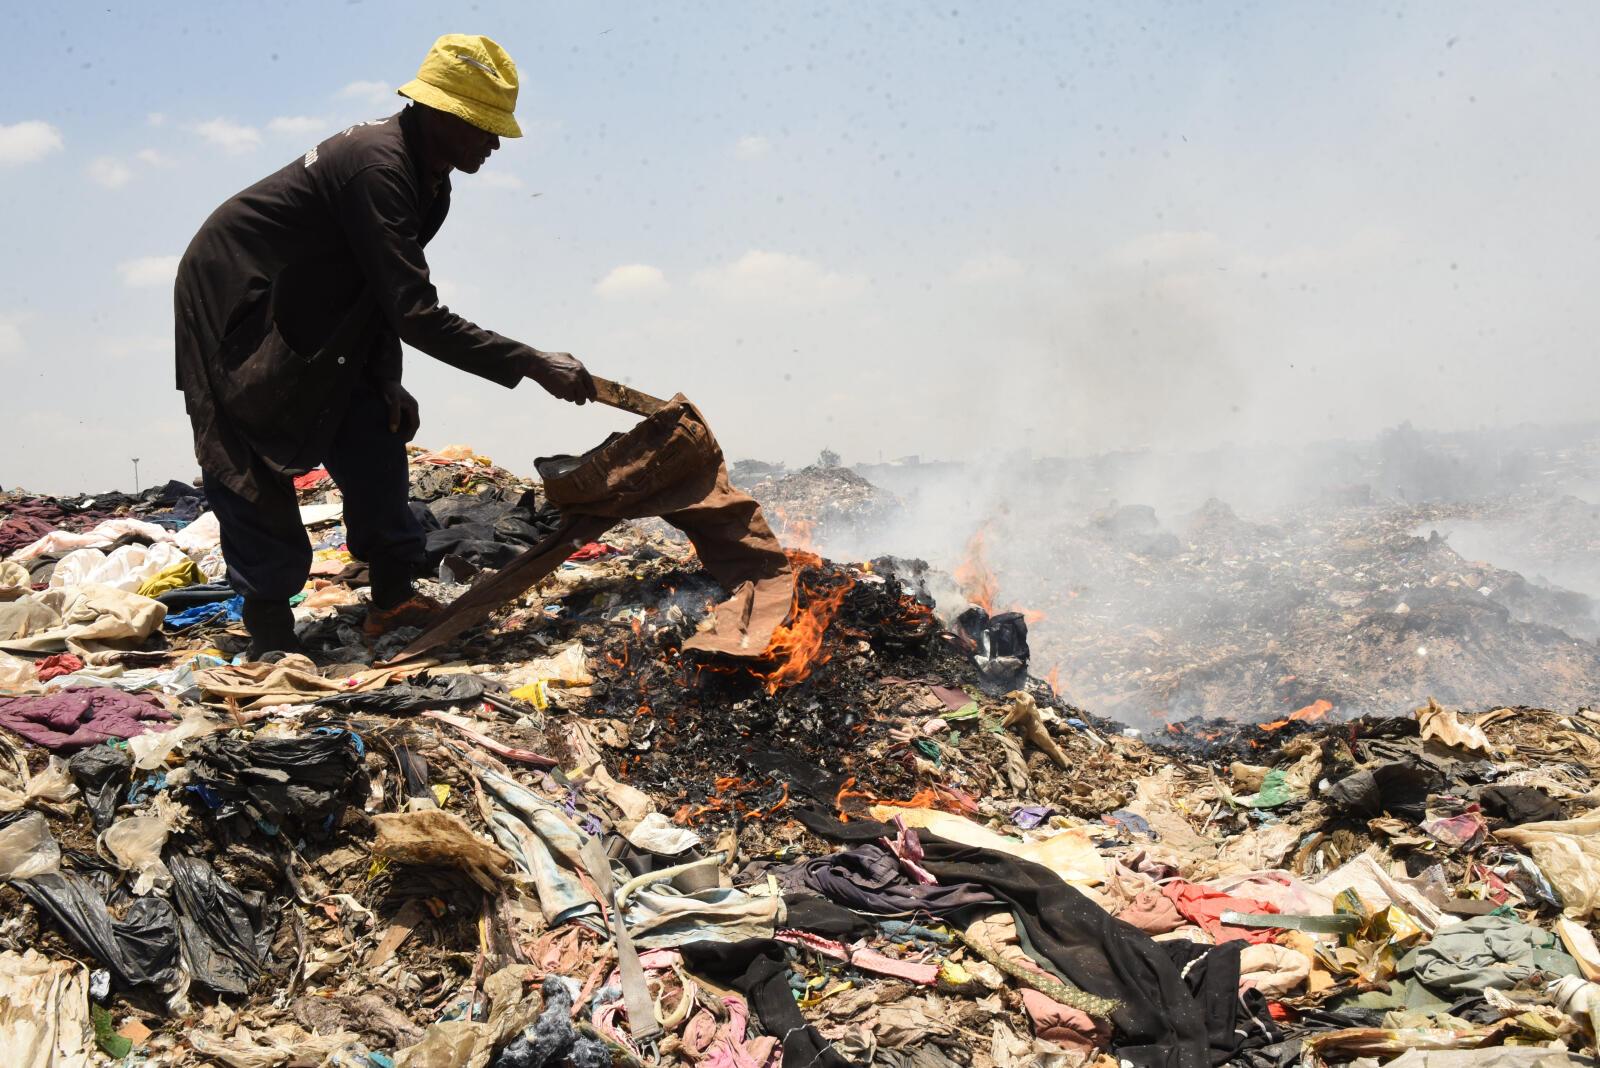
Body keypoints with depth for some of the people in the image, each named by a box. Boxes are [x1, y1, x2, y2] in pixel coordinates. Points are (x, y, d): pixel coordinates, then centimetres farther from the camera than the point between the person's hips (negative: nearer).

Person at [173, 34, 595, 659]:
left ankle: (393, 598, 14)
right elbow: (417, 315, -35)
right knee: (251, 474, -9)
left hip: (307, 316, 10)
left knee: (373, 432, 6)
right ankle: (270, 636, 0)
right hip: (233, 308, -10)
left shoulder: (427, 181, 0)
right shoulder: (377, 167, -31)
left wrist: (387, 383, -4)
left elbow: (387, 292, 7)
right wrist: (534, 366, -34)